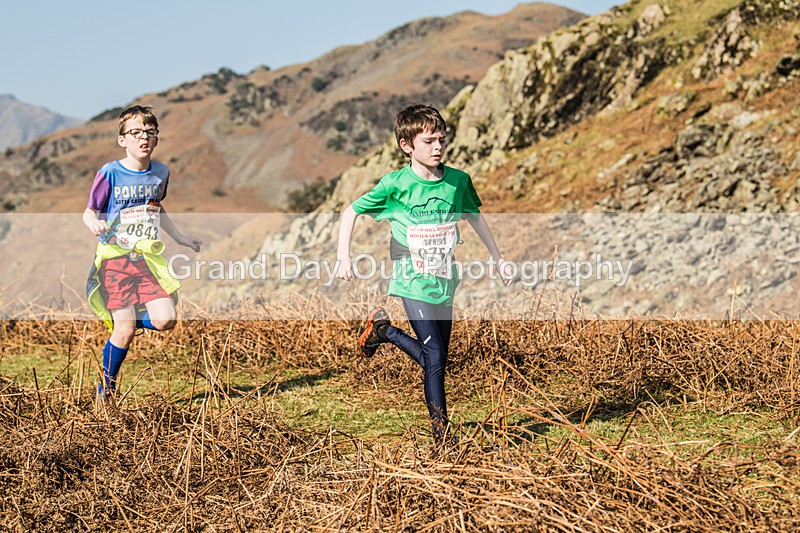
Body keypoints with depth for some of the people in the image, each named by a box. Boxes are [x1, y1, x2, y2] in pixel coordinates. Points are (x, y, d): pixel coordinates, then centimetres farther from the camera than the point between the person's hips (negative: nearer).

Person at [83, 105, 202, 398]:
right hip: (115, 256, -4)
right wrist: (95, 224, -24)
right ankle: (106, 391, 12)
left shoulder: (160, 173, 9)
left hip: (148, 258, 4)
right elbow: (90, 211, -1)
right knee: (125, 332, -10)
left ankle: (120, 319, 20)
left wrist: (180, 237, 31)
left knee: (165, 320, -13)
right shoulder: (110, 173, -6)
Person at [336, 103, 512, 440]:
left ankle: (384, 330, 31)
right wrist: (343, 257, -10)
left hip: (444, 283, 5)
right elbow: (351, 212, -1)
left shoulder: (458, 181, 0)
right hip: (413, 283, -5)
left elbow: (474, 217, 18)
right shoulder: (397, 184, -11)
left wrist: (498, 259, 21)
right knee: (434, 355, -12)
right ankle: (441, 431, 2)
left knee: (436, 358, 9)